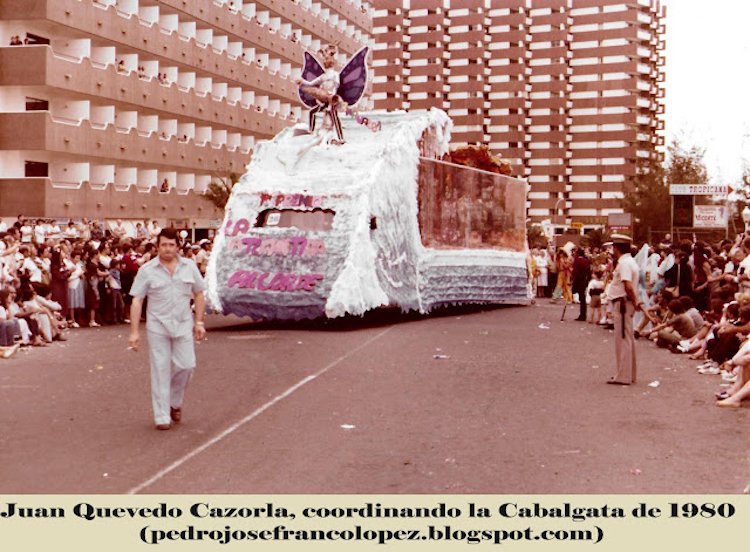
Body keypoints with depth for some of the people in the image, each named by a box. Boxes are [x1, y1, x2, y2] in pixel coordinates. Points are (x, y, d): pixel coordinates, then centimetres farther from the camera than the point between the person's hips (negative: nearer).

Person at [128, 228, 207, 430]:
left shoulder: (189, 267, 4)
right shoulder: (147, 270, -3)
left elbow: (199, 295, 10)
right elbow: (137, 301, -3)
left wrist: (199, 322, 5)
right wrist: (134, 332, -7)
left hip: (183, 325, 2)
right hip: (157, 326, -2)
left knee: (187, 366, 0)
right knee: (160, 370, 1)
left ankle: (175, 402, 26)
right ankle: (162, 416, 8)